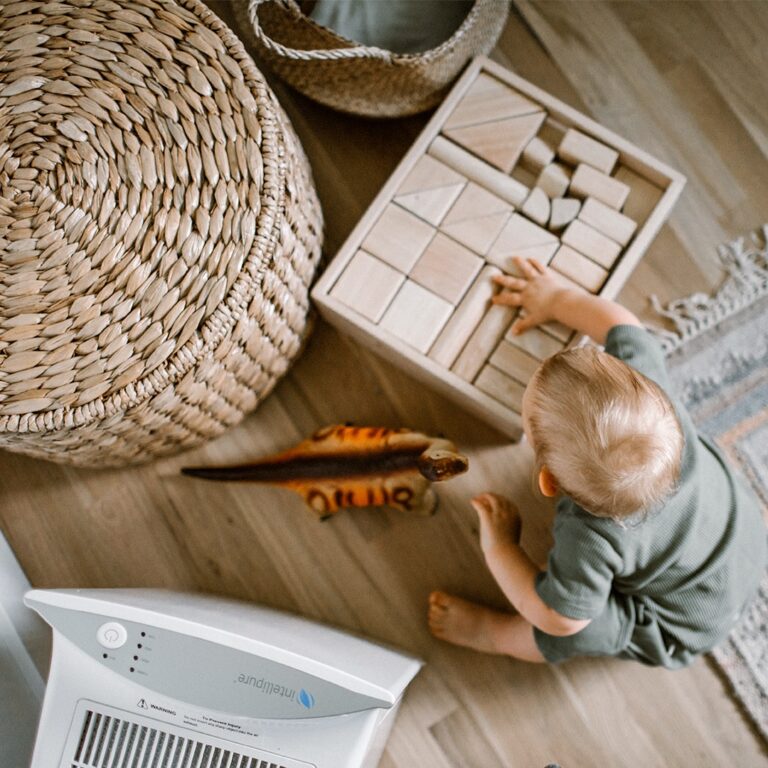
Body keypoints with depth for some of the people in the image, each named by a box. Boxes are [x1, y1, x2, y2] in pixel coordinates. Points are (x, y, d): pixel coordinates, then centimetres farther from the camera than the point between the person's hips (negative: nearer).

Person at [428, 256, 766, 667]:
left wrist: (498, 547, -16)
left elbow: (558, 618, -26)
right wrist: (560, 299, 0)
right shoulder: (650, 390, -33)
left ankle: (493, 633, 15)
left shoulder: (590, 540, -42)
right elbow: (623, 325, -14)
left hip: (687, 627, -5)